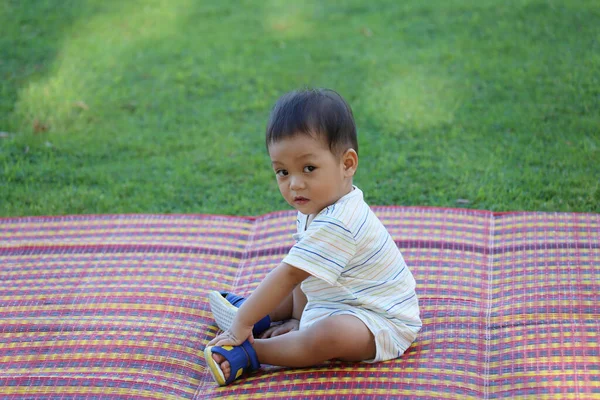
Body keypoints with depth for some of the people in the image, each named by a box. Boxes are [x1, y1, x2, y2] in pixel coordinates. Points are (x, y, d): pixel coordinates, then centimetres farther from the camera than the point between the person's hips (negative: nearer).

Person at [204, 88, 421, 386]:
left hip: (381, 323, -11)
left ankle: (250, 353, -26)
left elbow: (288, 275, -29)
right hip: (345, 302, 11)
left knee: (331, 334, -37)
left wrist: (242, 323, -24)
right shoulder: (316, 205, 2)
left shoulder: (336, 225, -32)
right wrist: (298, 318, 5)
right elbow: (297, 274, 9)